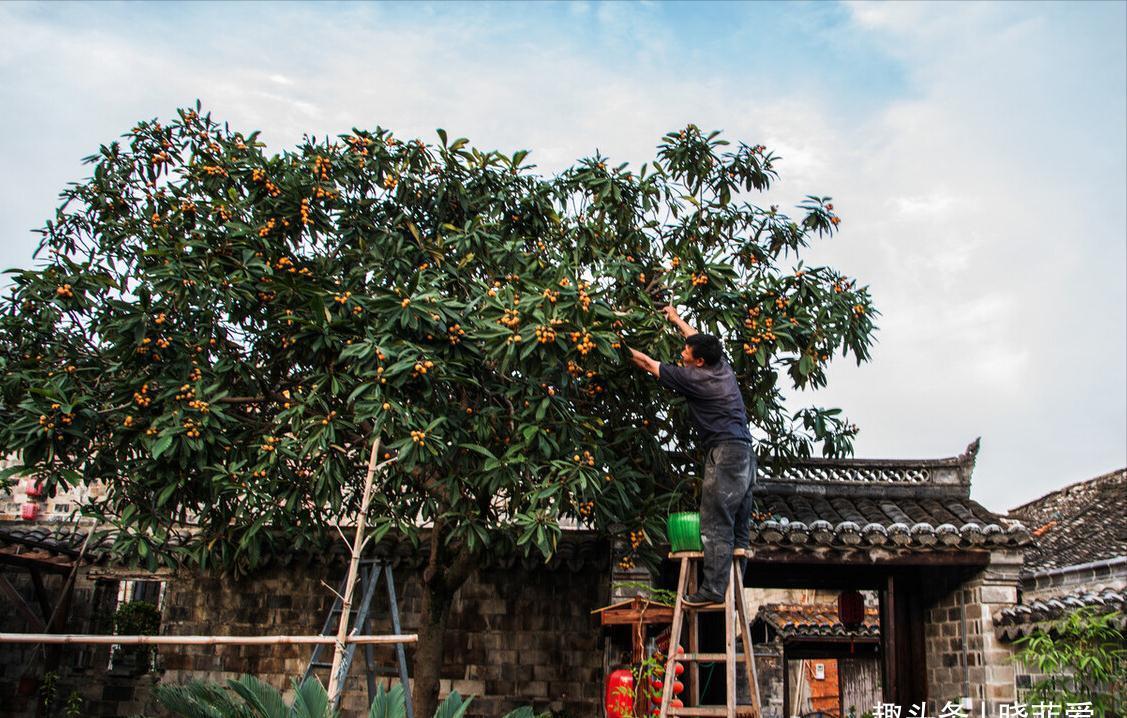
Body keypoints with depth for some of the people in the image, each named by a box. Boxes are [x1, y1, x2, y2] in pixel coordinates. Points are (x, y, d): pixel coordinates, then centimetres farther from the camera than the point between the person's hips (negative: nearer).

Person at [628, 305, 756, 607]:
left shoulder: (694, 377, -7)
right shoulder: (723, 368, 13)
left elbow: (649, 364, 4)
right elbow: (700, 341, 34)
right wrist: (677, 319, 47)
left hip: (724, 450, -9)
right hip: (745, 450, 9)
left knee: (716, 525, -10)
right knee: (738, 526, 8)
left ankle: (713, 589, -13)